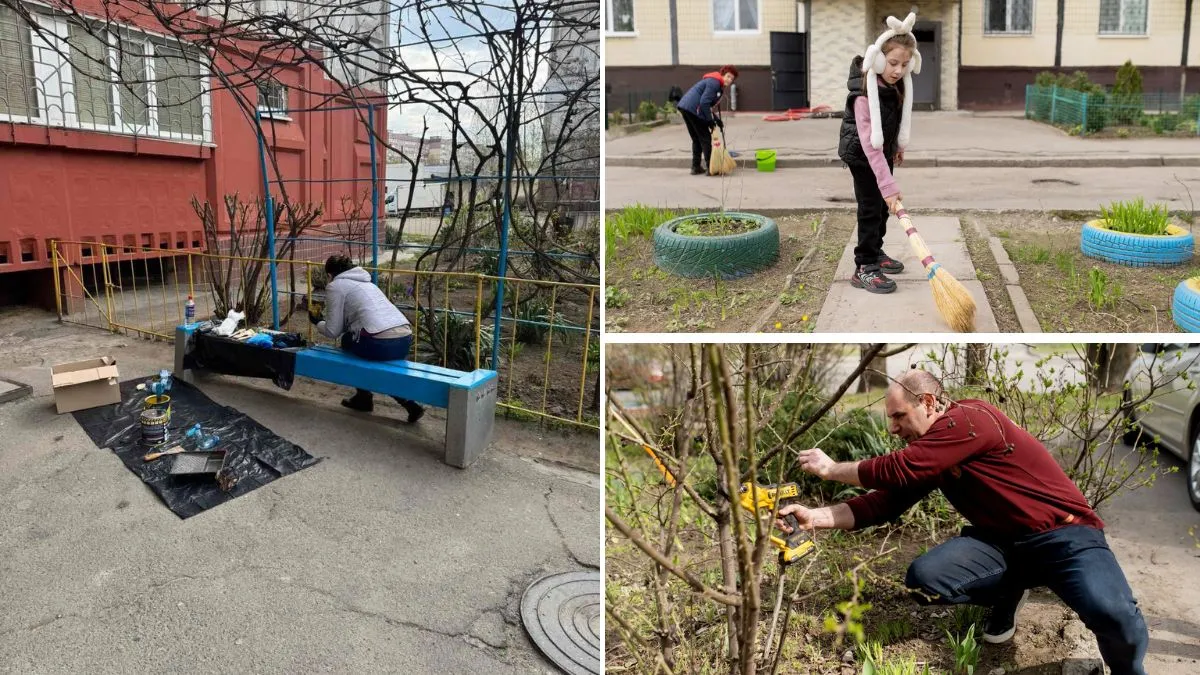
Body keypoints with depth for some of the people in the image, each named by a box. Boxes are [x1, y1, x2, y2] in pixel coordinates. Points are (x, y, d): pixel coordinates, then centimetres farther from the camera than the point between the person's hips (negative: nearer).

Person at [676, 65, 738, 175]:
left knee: (697, 139, 17)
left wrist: (717, 119, 15)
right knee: (705, 138, -2)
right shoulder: (714, 82, -10)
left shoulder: (719, 87, 22)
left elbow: (708, 105, 24)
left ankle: (696, 167, 22)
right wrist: (710, 120, -13)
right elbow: (704, 102, -19)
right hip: (693, 109, -10)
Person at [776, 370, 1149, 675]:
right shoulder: (928, 458, 7)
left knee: (1113, 615, -34)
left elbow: (897, 471, -22)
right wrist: (814, 516, -7)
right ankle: (1009, 590, 13)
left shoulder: (968, 419, -19)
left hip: (1062, 534, -6)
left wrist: (832, 469, -10)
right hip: (1001, 540, 7)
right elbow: (885, 502, 2)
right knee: (923, 579, -18)